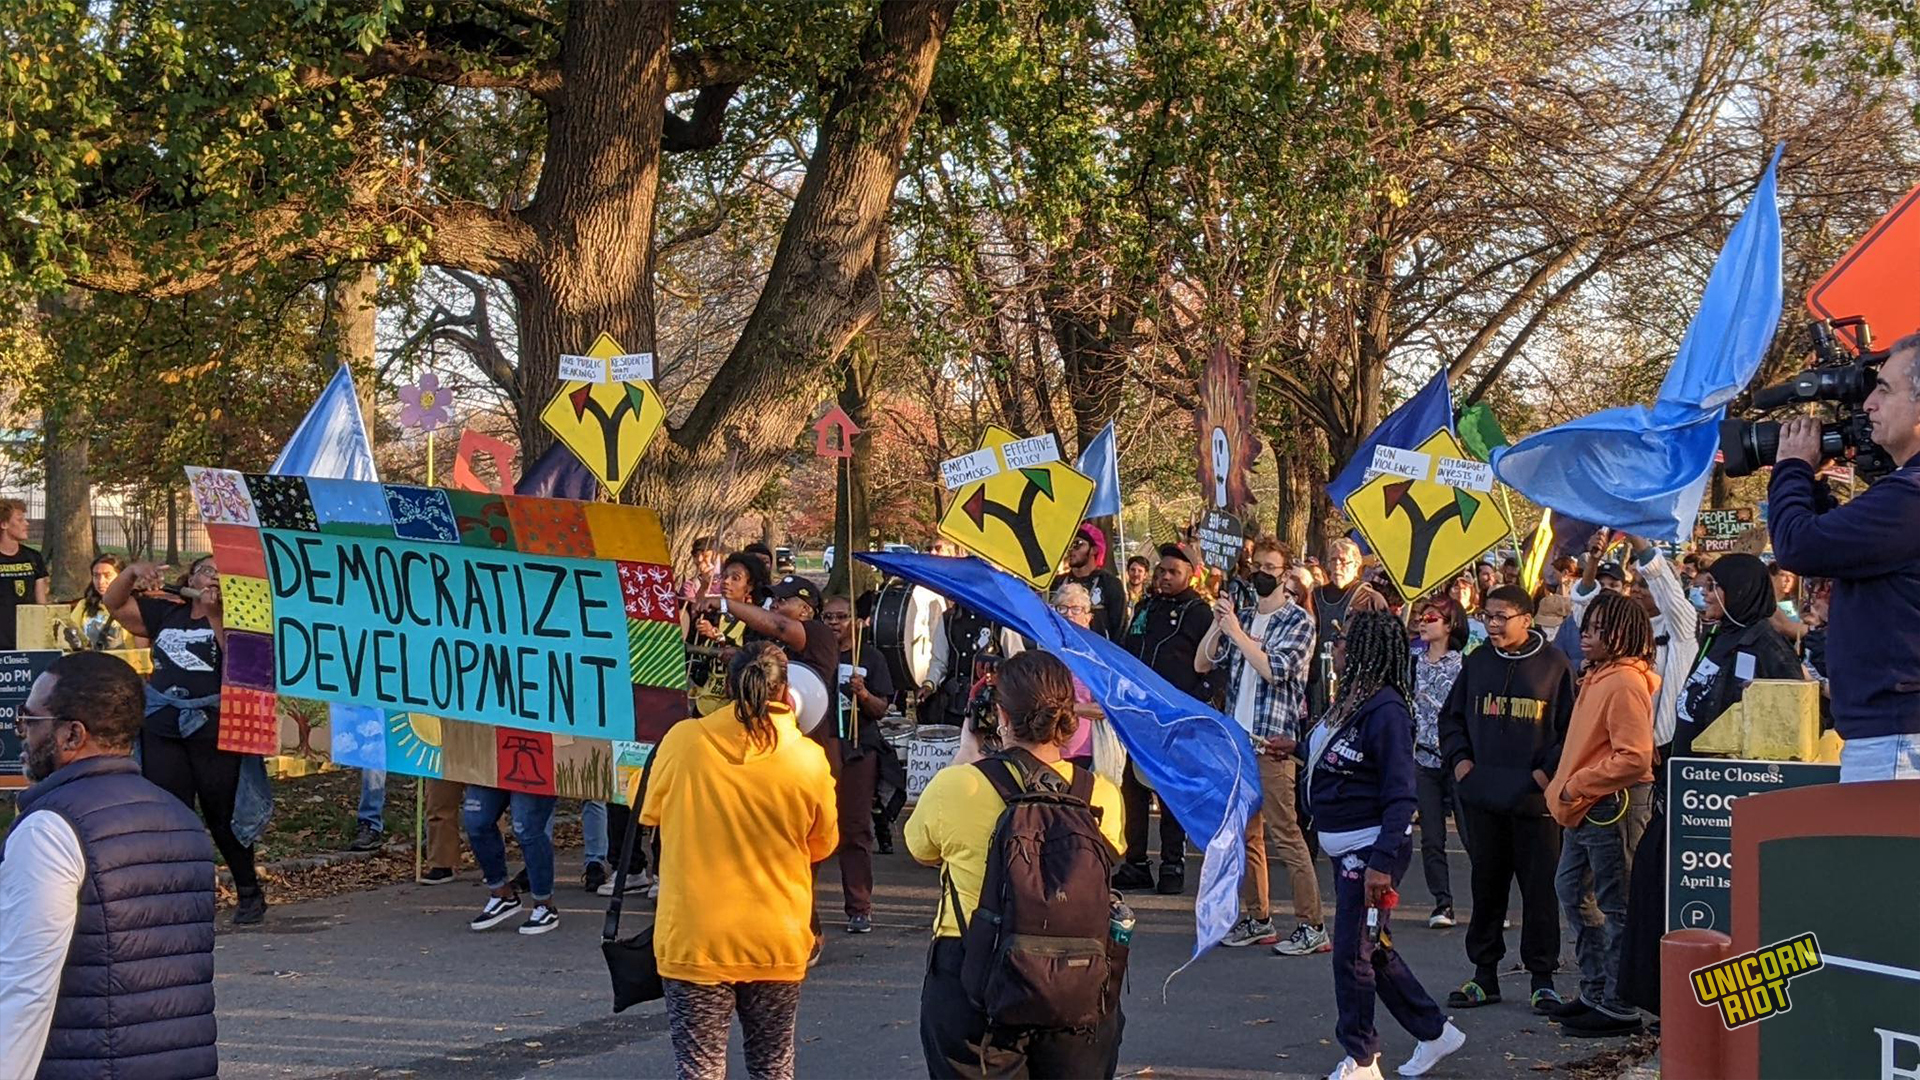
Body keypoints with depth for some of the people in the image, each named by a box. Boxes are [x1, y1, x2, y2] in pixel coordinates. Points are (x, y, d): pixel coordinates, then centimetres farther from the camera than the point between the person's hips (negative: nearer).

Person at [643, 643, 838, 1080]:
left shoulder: (681, 741, -10)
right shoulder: (808, 759, -9)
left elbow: (651, 814, 8)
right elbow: (822, 845, 6)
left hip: (694, 941, -1)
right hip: (776, 945, 1)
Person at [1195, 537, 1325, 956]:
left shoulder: (1298, 620, -3)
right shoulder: (1242, 616, 15)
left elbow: (1274, 670, -17)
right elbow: (1202, 663, 10)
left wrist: (1236, 632, -13)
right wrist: (1218, 623, -4)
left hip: (1273, 743, -7)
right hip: (1236, 739, 7)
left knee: (1285, 833, -8)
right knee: (1245, 834, 10)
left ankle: (1311, 925, -6)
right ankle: (1257, 918, 18)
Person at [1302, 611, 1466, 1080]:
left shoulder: (1385, 710, -20)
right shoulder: (1349, 700, 7)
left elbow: (1400, 795, -23)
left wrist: (1383, 861, -26)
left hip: (1372, 849, -9)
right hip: (1345, 847, 9)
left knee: (1352, 953, -2)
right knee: (1375, 949, 17)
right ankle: (1434, 1031, 30)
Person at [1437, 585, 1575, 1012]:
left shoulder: (1553, 665, -1)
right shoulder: (1477, 663, 9)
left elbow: (1571, 726, 2)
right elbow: (1451, 716, 18)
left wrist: (1549, 769, -8)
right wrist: (1459, 758, 4)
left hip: (1535, 798, -4)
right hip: (1483, 796, 4)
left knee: (1540, 888, 0)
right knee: (1486, 885, 9)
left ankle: (1542, 978, 8)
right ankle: (1484, 974, 17)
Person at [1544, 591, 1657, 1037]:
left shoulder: (1625, 683, -18)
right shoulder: (1598, 677, 14)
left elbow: (1634, 758, -24)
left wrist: (1577, 786, -18)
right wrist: (1566, 790, 14)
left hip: (1613, 806, -11)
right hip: (1586, 808, 11)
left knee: (1615, 905, -4)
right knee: (1572, 891, 18)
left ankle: (1620, 1008, 3)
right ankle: (1595, 992, 27)